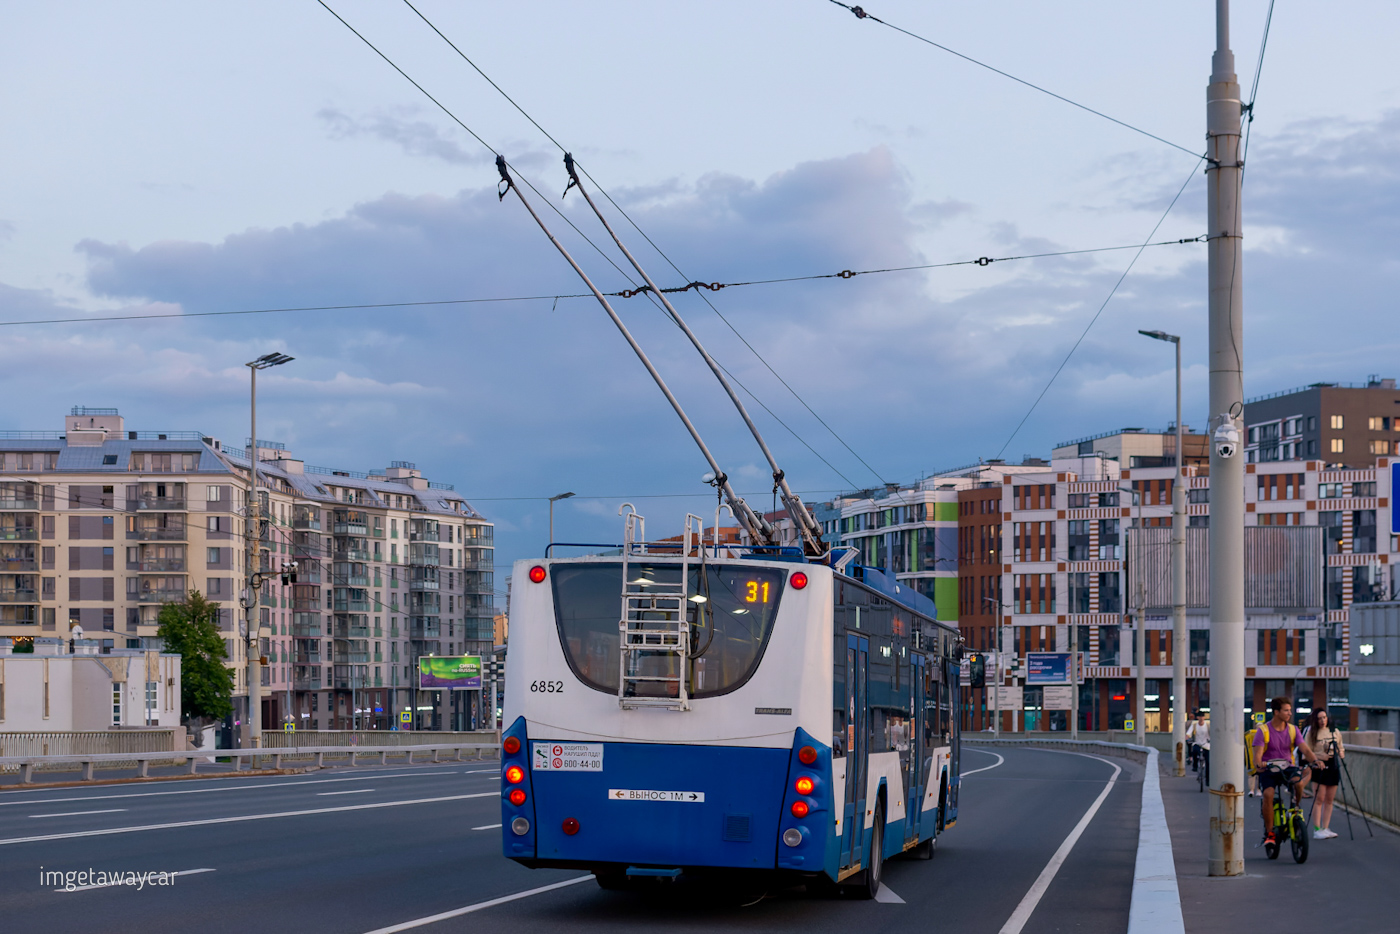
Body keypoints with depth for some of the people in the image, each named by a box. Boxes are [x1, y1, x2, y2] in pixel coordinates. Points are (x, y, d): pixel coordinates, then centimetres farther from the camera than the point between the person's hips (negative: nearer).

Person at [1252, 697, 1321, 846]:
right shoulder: (1263, 730, -5)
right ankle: (1269, 833, -18)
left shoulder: (1293, 730, 6)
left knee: (1300, 783, -30)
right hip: (1268, 771, -2)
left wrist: (1315, 760, -26)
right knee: (1268, 794, -30)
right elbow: (1258, 753, -14)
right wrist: (1259, 764, -37)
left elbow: (1305, 749, -5)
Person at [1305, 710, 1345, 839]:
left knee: (1329, 800, 6)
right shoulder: (1312, 733, -2)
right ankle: (1317, 830, -8)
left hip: (1333, 766, 5)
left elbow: (1340, 748, 19)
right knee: (1319, 799, -9)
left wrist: (1341, 753, -3)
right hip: (1319, 766, -5)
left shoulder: (1335, 732, 11)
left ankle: (1325, 828, 12)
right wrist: (1318, 757, -19)